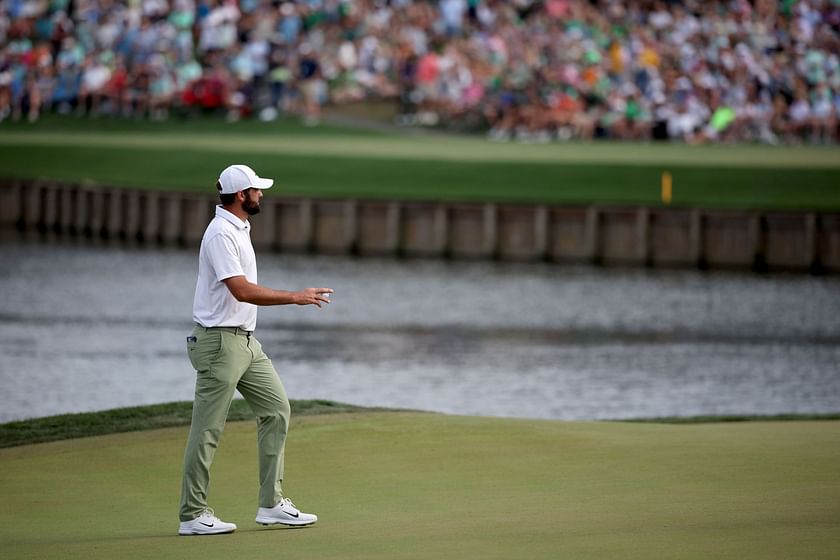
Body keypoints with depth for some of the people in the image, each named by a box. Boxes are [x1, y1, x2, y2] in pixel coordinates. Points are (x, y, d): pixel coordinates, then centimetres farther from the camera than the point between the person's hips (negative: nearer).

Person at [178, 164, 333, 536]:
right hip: (220, 342, -10)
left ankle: (271, 504, 10)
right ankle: (192, 515, 0)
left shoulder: (238, 229, 14)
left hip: (246, 340, 10)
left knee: (276, 409, 8)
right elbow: (241, 290, -26)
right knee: (208, 429, -5)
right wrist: (295, 298, -25)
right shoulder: (221, 234, -18)